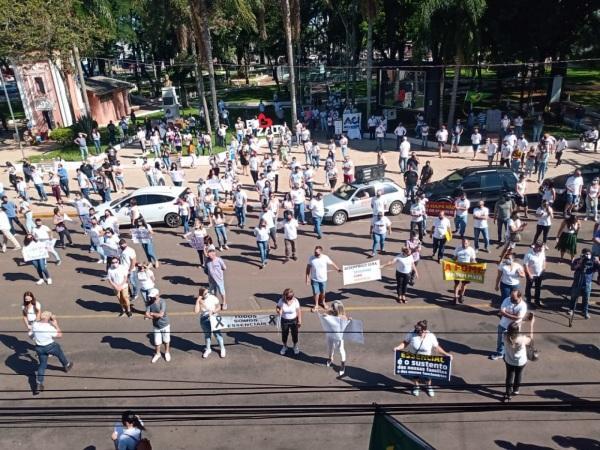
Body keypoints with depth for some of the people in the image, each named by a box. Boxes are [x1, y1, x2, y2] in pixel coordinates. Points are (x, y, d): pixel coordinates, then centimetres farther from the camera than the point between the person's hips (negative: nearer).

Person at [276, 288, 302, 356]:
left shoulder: (295, 301, -20)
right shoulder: (281, 301, -17)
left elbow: (299, 311, -11)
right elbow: (277, 307, -2)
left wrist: (299, 321, -8)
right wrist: (278, 311, -27)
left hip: (293, 320, -1)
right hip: (284, 320, 1)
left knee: (294, 334, 14)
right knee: (284, 334, 16)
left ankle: (295, 346, 41)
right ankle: (285, 347, 42)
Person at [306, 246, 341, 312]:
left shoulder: (325, 258, -16)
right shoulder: (311, 258, -15)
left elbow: (332, 263, 2)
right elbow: (308, 268, -5)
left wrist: (338, 269, 13)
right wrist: (307, 278, -6)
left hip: (323, 279, 1)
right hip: (314, 279, -1)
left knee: (323, 292, 18)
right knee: (316, 292, 5)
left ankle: (322, 302, 45)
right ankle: (316, 305, 28)